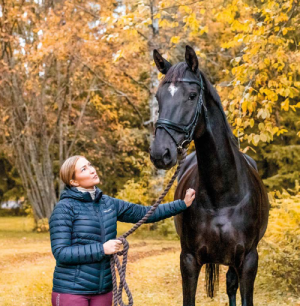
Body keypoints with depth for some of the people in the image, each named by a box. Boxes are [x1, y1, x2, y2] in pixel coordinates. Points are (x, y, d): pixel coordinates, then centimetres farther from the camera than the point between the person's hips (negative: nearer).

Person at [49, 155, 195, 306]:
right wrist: (101, 249, -20)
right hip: (72, 292, -6)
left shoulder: (108, 203, 8)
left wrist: (182, 204, 12)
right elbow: (60, 253, -16)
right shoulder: (65, 208, -10)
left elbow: (145, 213, 15)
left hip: (103, 289, 6)